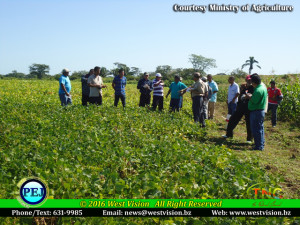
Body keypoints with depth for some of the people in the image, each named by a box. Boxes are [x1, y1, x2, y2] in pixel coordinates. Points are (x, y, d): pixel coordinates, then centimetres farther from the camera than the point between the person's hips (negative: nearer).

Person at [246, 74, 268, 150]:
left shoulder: (258, 90, -21)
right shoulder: (263, 87, 11)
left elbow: (254, 101, -25)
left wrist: (249, 96, -8)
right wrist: (251, 96, 8)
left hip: (256, 112, -10)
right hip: (261, 110, 10)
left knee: (256, 129, -4)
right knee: (260, 128, 18)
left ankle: (258, 146, 0)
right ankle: (261, 144, 28)